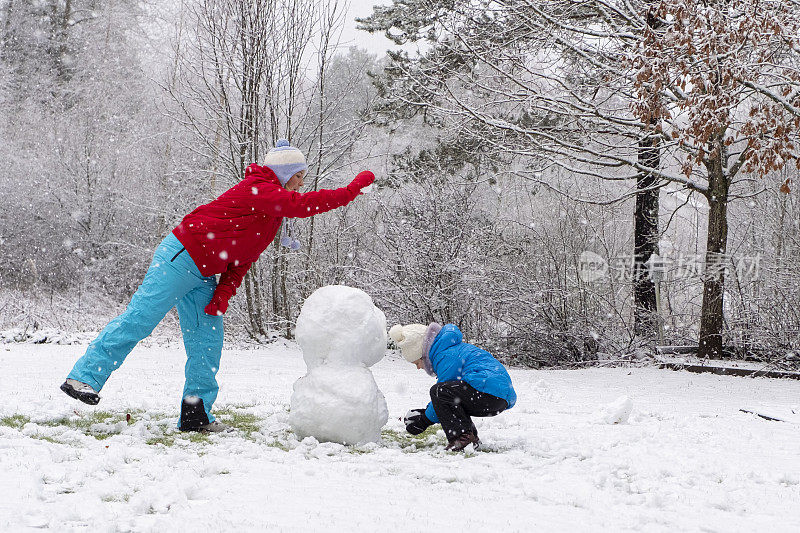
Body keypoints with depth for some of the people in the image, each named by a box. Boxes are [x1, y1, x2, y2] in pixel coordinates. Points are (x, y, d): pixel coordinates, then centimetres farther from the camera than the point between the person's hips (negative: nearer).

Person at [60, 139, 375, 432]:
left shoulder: (273, 211, 17)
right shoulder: (257, 189, -11)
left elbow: (242, 260, 13)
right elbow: (302, 204, -28)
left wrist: (223, 295, -1)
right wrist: (354, 189, -25)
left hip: (202, 276, 10)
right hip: (180, 258, -10)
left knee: (208, 344, 4)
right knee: (139, 318, -12)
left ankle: (196, 415, 9)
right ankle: (84, 378, -7)